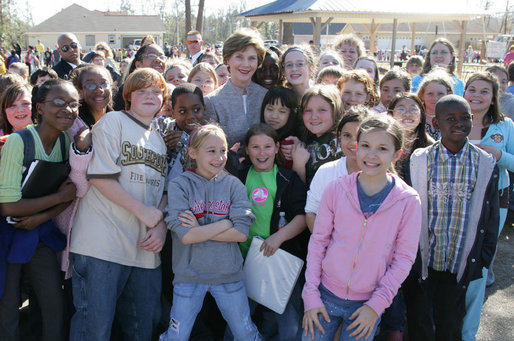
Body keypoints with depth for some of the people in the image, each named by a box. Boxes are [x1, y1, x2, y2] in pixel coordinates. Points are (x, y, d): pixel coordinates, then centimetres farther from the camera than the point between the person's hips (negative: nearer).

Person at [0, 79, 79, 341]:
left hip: (40, 232, 5)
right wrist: (59, 197, -18)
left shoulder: (67, 141, -3)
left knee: (56, 308, 7)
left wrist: (42, 216, -12)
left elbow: (69, 193, 4)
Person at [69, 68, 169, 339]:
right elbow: (100, 177, -11)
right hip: (102, 243, -6)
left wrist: (161, 226, -3)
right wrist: (141, 210, -13)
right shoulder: (112, 122, 0)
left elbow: (163, 190, 15)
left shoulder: (160, 139, 19)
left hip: (145, 246, 6)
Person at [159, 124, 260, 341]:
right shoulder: (179, 185, -6)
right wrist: (226, 223, -14)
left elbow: (241, 233, -11)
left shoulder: (233, 184, -1)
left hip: (228, 273, 2)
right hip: (189, 275, -1)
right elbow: (186, 236, -17)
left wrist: (200, 230, -15)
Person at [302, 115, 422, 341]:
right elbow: (318, 241, -1)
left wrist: (376, 305, -9)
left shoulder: (408, 201, -8)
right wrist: (311, 295, -3)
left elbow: (404, 257, -5)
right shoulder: (335, 190, -6)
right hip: (326, 295, 1)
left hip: (368, 304, -1)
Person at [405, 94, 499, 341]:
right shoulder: (418, 160, -5)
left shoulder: (486, 163, -2)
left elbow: (491, 214, 5)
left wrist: (485, 257, 3)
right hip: (421, 261, 0)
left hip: (460, 263, 1)